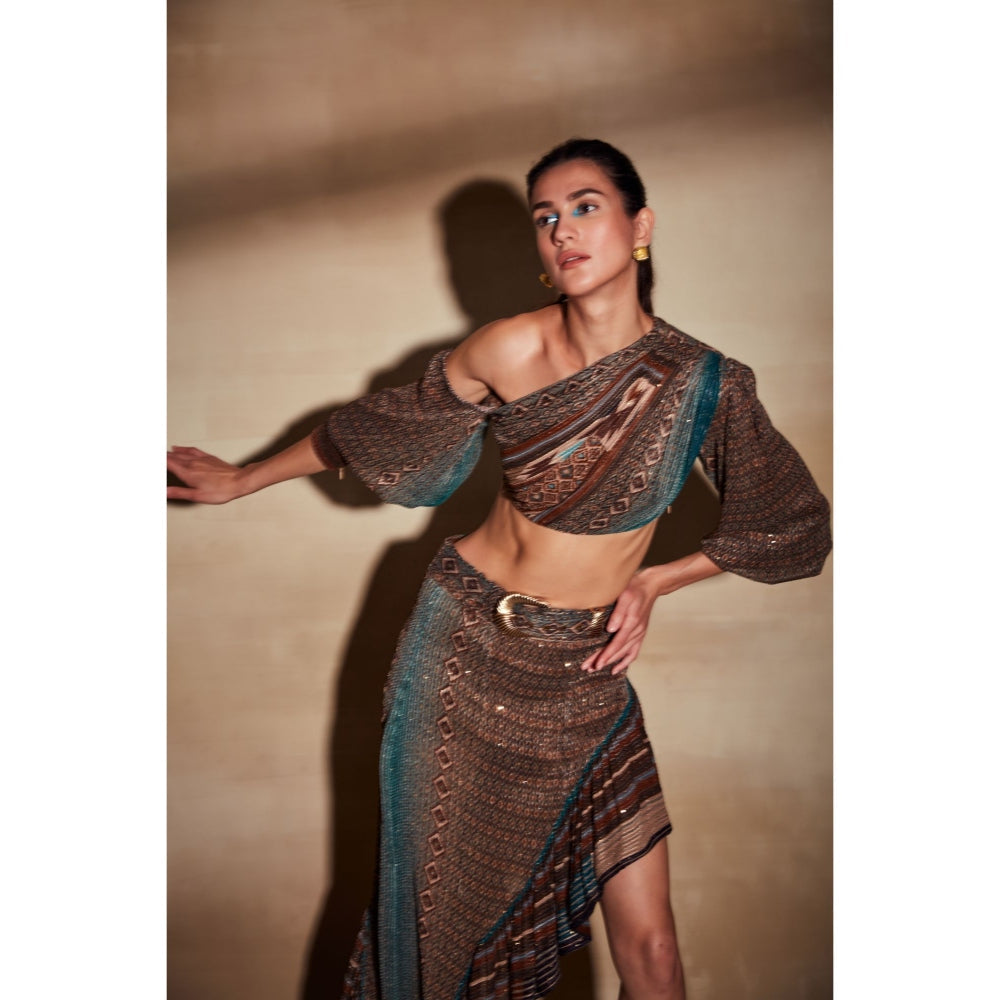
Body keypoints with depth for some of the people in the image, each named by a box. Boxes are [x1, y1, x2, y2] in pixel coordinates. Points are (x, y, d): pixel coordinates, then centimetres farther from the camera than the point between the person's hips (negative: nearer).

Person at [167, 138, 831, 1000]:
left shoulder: (705, 384, -10)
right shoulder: (511, 352, -12)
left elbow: (788, 521, 6)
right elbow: (379, 426, 3)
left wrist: (653, 582, -1)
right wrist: (242, 480, 12)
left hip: (585, 679, 1)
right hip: (467, 650, -1)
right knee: (446, 905, 12)